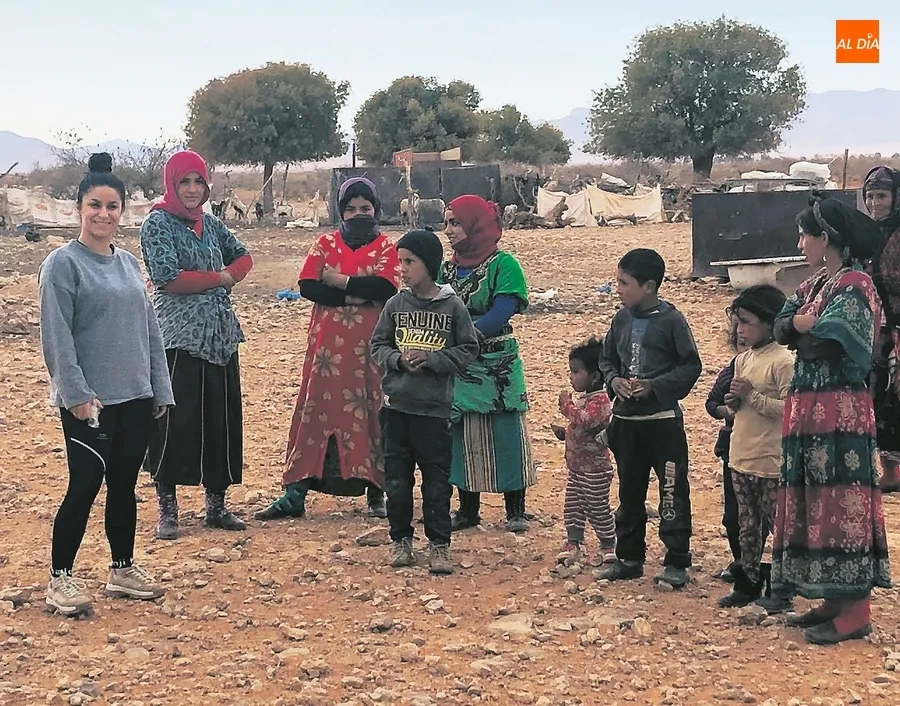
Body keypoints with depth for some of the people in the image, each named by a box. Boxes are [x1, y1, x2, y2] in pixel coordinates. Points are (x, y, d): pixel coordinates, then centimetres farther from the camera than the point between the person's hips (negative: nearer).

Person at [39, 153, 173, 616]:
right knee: (85, 486, -4)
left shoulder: (128, 263, 11)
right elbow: (57, 336, -14)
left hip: (136, 396, 6)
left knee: (124, 485, 13)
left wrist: (160, 389, 11)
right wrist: (77, 394, -18)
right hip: (89, 401, -6)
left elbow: (149, 329, 14)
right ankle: (60, 579, 7)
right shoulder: (63, 264, -8)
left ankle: (123, 569, 25)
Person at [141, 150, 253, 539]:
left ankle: (216, 504, 18)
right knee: (176, 422, -5)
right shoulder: (157, 223, -6)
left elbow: (243, 256, 24)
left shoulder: (209, 223, 13)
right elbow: (168, 278, -15)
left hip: (220, 335, 6)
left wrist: (229, 275, 1)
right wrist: (219, 278, -6)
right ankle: (167, 507, 6)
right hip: (179, 336, -6)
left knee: (222, 419, 8)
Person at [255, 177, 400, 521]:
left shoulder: (386, 247, 5)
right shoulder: (326, 244, 9)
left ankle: (375, 493, 11)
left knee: (371, 411, 2)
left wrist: (339, 281, -8)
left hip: (370, 346, -1)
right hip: (328, 344, 1)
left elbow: (386, 288, -13)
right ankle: (294, 495, 1)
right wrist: (354, 296, -12)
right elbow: (307, 286, -4)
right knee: (317, 409, 0)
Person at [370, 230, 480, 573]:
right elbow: (378, 345, 8)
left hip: (435, 407, -3)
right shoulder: (395, 304, 3)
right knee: (397, 477, 9)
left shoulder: (453, 306, -4)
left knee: (437, 480, 4)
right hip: (396, 405, 3)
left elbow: (468, 349, -2)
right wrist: (398, 359, -11)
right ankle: (401, 539, 22)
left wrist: (431, 360, -14)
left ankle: (439, 544, 14)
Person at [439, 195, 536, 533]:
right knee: (462, 437, 9)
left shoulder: (504, 265, -9)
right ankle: (468, 509, 20)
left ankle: (515, 511, 10)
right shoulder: (446, 269, 8)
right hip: (458, 367, 5)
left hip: (498, 368, -5)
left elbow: (500, 315, -18)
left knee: (506, 436, 0)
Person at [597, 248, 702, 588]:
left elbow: (691, 366, -10)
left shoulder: (671, 320, -10)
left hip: (663, 419, -6)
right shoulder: (621, 319, 7)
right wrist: (613, 380, -4)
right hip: (625, 419, 6)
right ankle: (629, 558, 25)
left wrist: (653, 386, -18)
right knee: (629, 491, 15)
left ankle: (676, 562, 6)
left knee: (673, 491, -2)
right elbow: (607, 359, 16)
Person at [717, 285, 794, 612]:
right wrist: (734, 401, -2)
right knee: (747, 526, 14)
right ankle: (747, 584, 22)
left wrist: (751, 394, -19)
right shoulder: (743, 360, 12)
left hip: (770, 462, -8)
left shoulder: (783, 361, -13)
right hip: (741, 459, 8)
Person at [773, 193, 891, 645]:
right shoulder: (816, 285, 17)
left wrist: (800, 332, 0)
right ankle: (834, 599, 18)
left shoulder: (854, 286, -11)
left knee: (842, 505, -7)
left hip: (839, 412, -9)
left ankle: (855, 611, -3)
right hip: (809, 410, 9)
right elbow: (782, 329, 9)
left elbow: (826, 347, -19)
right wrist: (804, 325, -10)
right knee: (817, 506, 11)